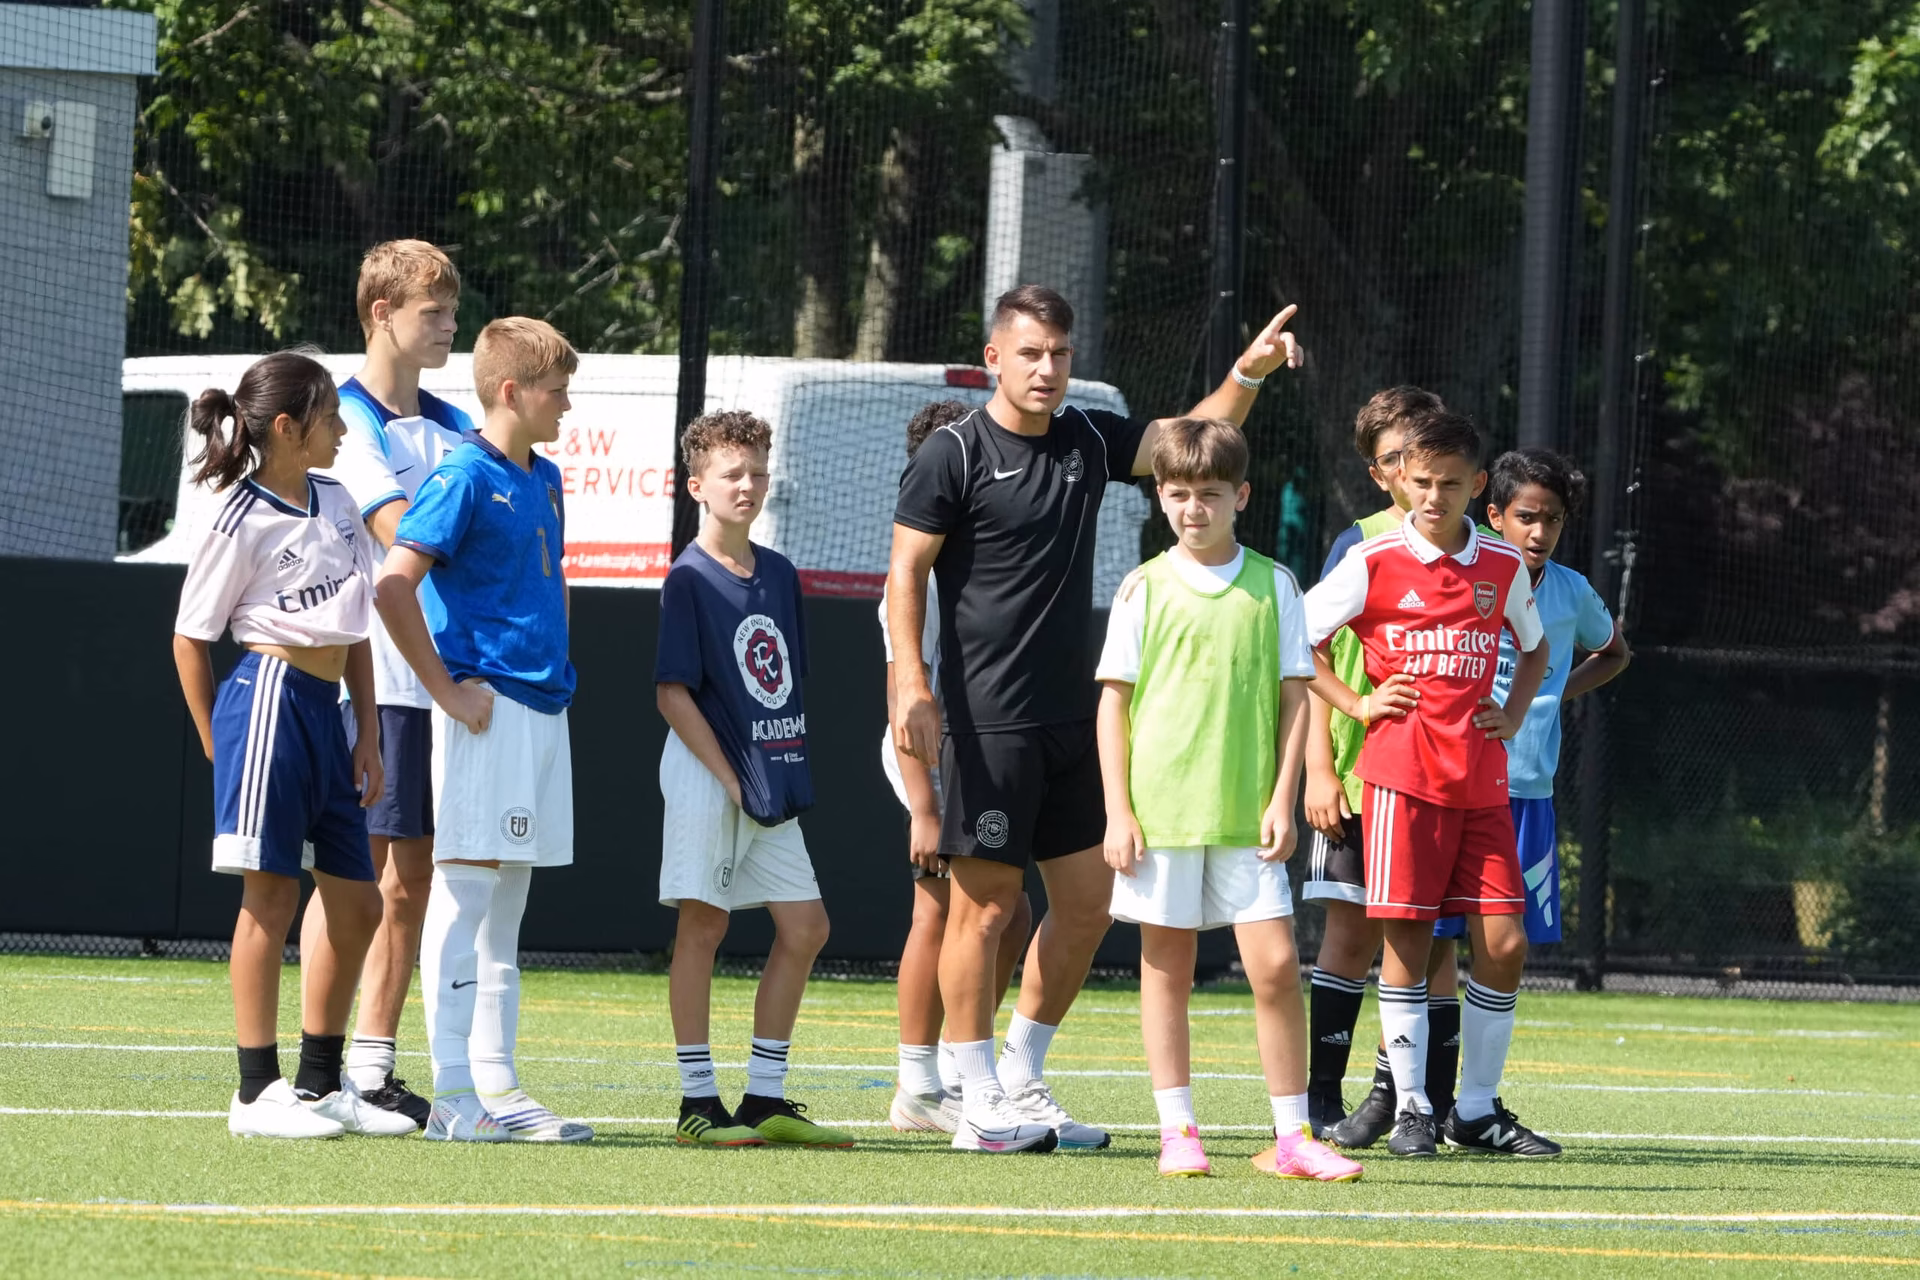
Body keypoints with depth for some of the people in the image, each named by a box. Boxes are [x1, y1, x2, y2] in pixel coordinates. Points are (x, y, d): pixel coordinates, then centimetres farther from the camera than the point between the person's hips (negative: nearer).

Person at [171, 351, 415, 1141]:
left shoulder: (336, 505, 13)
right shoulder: (243, 523, -8)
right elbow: (190, 637, -2)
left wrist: (368, 736, 13)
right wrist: (217, 747, -1)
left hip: (324, 712, 8)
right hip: (270, 698, -8)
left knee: (357, 904, 9)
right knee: (271, 895, -6)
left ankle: (322, 1085, 18)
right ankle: (256, 1093, -2)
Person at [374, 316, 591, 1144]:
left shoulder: (544, 480, 15)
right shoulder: (464, 477, -11)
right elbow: (393, 587, -20)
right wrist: (448, 691, -17)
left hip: (542, 712, 9)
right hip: (487, 716, -9)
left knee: (505, 906, 10)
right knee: (464, 895, -7)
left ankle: (496, 1085, 14)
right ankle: (455, 1097, -7)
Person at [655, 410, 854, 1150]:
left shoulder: (780, 575, 12)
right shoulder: (690, 579, -8)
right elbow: (673, 694, -12)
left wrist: (787, 775, 8)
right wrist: (729, 779, -14)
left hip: (771, 781, 7)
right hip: (707, 775, -7)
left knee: (804, 927, 5)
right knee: (702, 925, -4)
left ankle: (766, 1099, 11)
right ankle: (698, 1102, 0)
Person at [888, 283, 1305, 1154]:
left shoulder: (1089, 441, 11)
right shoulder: (953, 454, -6)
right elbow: (905, 570, -7)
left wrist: (1249, 372, -8)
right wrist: (911, 682, -18)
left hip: (1072, 720, 7)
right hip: (986, 721, -7)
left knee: (1087, 900, 8)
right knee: (986, 903, -5)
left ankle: (1022, 1080, 21)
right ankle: (981, 1104, 2)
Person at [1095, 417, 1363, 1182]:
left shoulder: (1273, 587, 5)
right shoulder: (1144, 589, 3)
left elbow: (1295, 698, 6)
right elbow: (1113, 702, 4)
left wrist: (1282, 801, -2)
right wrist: (1119, 811, -3)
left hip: (1247, 813, 0)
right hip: (1161, 806, 0)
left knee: (1275, 965, -5)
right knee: (1167, 966, 4)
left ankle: (1292, 1136, 1)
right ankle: (1177, 1132, 9)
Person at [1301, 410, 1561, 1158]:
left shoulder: (1503, 568, 8)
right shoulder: (1373, 563, -2)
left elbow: (1533, 647, 26)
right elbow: (1294, 640, 5)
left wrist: (1514, 715, 11)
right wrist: (1355, 705, -2)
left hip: (1482, 779, 4)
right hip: (1402, 775, -4)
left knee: (1504, 942, -1)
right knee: (1407, 939, -4)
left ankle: (1478, 1110, 10)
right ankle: (1411, 1108, 4)